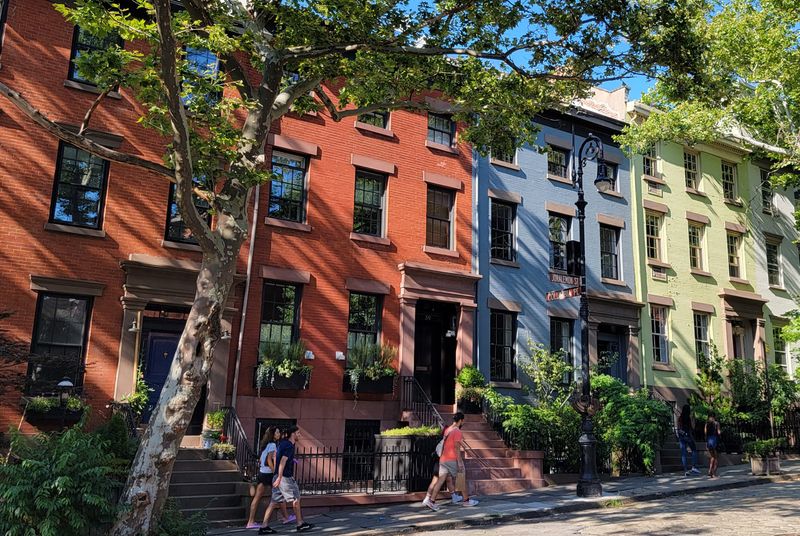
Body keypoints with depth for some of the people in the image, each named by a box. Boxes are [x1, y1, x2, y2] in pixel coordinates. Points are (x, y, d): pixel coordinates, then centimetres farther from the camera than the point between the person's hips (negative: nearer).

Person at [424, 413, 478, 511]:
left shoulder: (447, 430, 13)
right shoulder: (457, 432, -12)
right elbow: (456, 447, -18)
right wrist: (460, 462, -18)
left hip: (443, 459, 7)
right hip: (453, 459, -7)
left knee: (441, 480, 2)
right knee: (462, 480, 9)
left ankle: (431, 501, -7)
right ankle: (466, 500, 19)